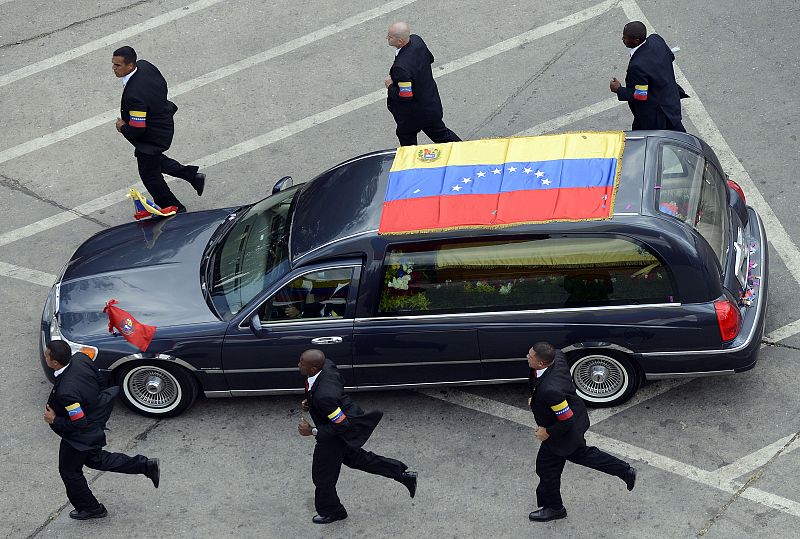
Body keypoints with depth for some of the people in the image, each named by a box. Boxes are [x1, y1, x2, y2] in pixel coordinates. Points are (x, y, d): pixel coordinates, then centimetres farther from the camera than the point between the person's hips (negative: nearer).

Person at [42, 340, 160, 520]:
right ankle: (145, 465, 27)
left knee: (69, 472, 19)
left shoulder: (65, 392, -41)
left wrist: (54, 420, -19)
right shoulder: (80, 359, -18)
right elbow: (98, 378, 2)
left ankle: (90, 508, 40)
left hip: (79, 437, -8)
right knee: (95, 459, 31)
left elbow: (79, 424, -31)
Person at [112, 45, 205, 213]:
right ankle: (193, 176, 41)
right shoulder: (144, 65, -14)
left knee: (150, 175, 16)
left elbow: (137, 129, -32)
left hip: (152, 138, -9)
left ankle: (175, 208, 36)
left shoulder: (134, 95, -40)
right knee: (155, 160, 33)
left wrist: (123, 127, -12)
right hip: (164, 122, 9)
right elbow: (163, 85, 5)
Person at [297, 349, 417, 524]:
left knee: (323, 475, 14)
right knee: (354, 457, 30)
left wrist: (313, 431, -24)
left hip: (336, 437, -9)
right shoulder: (326, 365, -17)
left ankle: (330, 512, 40)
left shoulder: (323, 396, -41)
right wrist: (309, 401, -5)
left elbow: (341, 425, -31)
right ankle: (403, 474, 37)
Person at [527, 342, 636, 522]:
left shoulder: (549, 389, -44)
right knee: (579, 453, 32)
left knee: (547, 468, 17)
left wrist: (547, 432, -16)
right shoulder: (557, 356, -21)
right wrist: (535, 398, 3)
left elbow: (567, 421, -35)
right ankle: (625, 471, 42)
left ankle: (553, 508, 43)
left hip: (562, 435, -8)